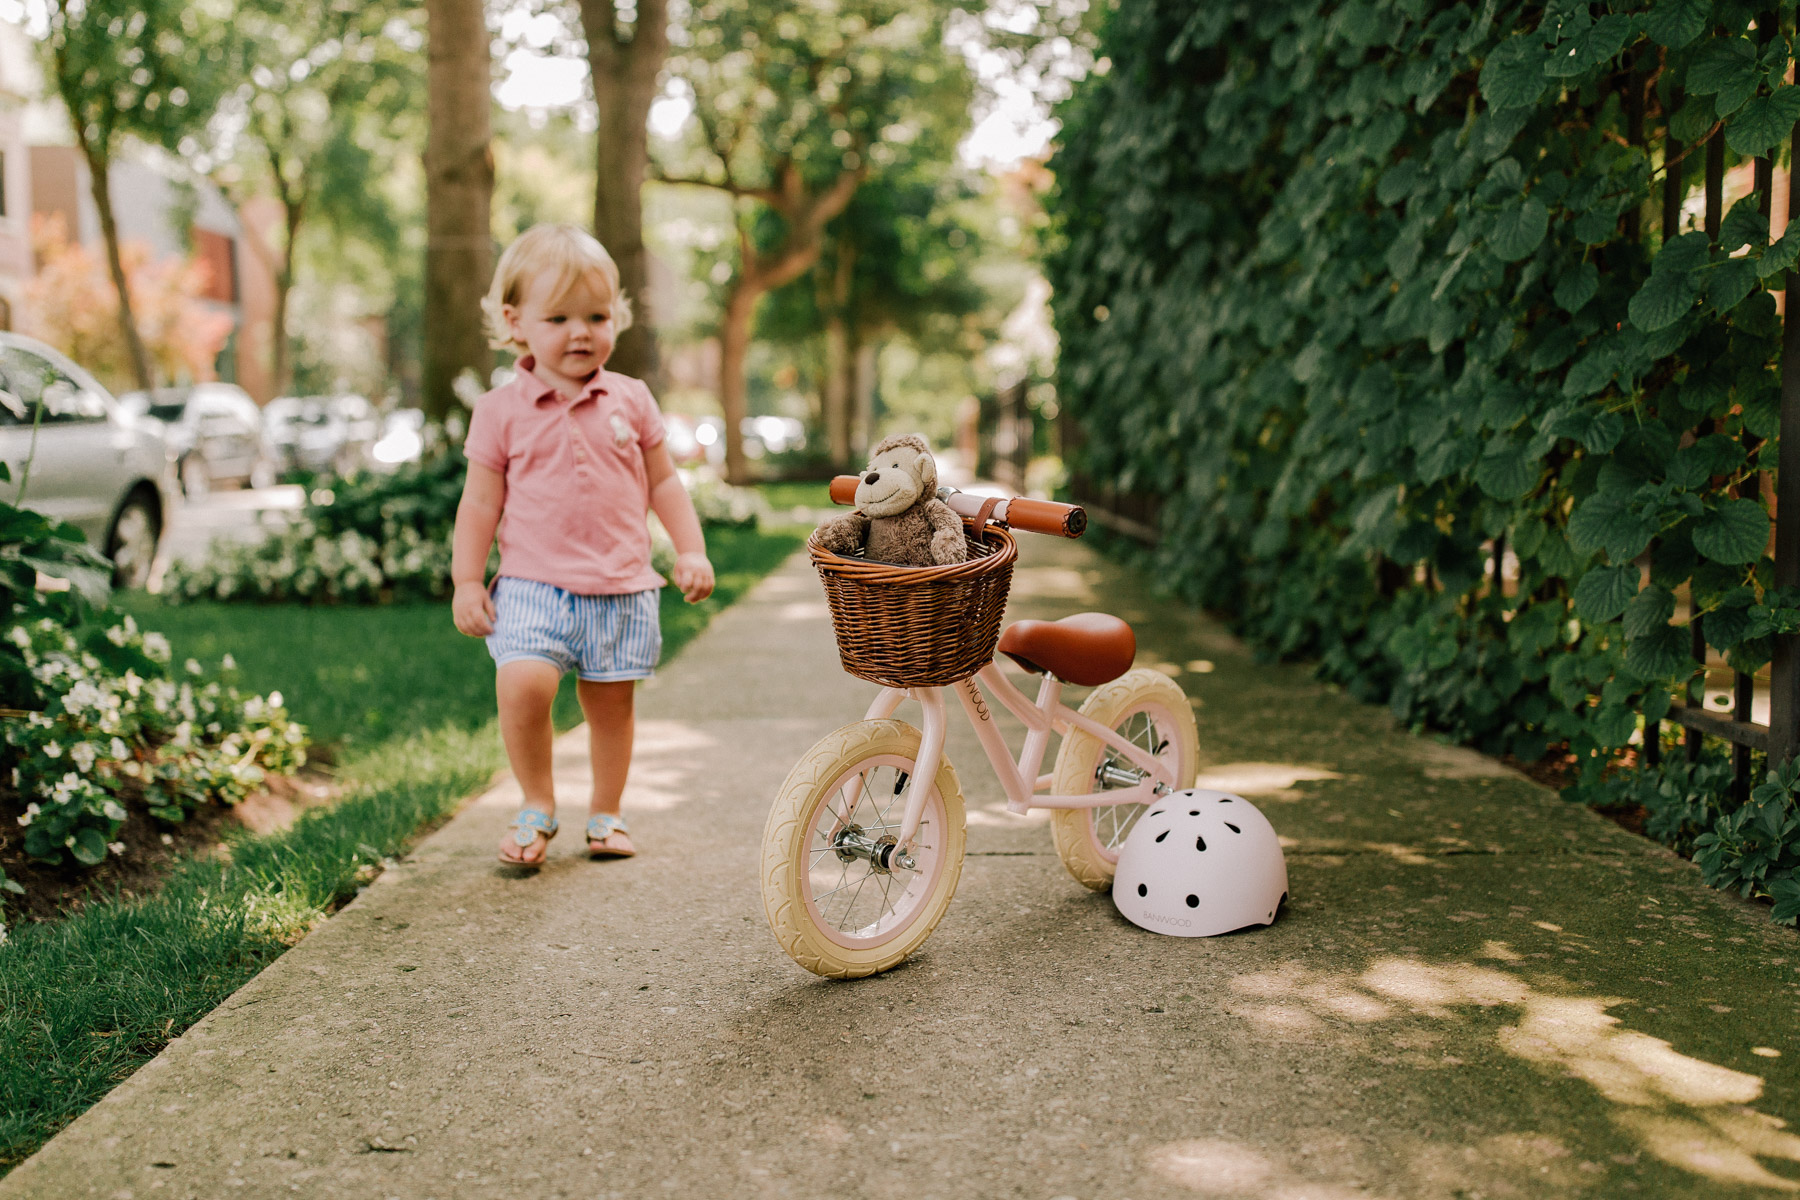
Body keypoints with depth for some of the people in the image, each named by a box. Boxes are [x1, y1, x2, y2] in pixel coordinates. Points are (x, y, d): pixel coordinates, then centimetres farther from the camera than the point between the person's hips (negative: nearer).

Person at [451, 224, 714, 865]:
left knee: (611, 699, 6)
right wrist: (466, 581, 0)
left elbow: (663, 481, 13)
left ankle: (605, 814, 25)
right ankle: (538, 807, 2)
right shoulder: (502, 410, 1)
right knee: (523, 685, -20)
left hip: (621, 587, 2)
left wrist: (690, 550, 5)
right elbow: (481, 501, 4)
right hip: (533, 585, -2)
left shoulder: (630, 400, 7)